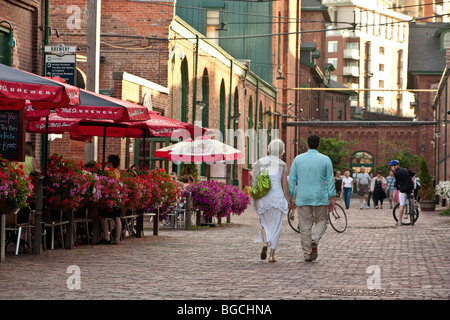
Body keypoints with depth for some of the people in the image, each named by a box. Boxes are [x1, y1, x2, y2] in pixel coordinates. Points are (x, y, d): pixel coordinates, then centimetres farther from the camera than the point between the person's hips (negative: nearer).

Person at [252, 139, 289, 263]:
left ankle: (265, 243, -12)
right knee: (275, 226, 8)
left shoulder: (260, 162, 3)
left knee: (265, 223, 17)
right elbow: (285, 185, 0)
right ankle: (272, 254, 5)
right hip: (277, 196, -2)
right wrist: (287, 201, 7)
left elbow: (254, 181, -1)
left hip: (262, 199, 2)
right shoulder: (282, 165, -1)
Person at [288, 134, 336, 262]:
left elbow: (292, 179, 3)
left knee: (305, 226, 6)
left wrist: (290, 197, 8)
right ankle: (315, 241, -10)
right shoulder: (325, 160, -3)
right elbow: (330, 180, -3)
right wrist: (332, 199, 1)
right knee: (321, 221, 17)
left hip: (303, 198, 1)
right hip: (320, 198, -1)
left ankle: (307, 254, 7)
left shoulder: (298, 159, 1)